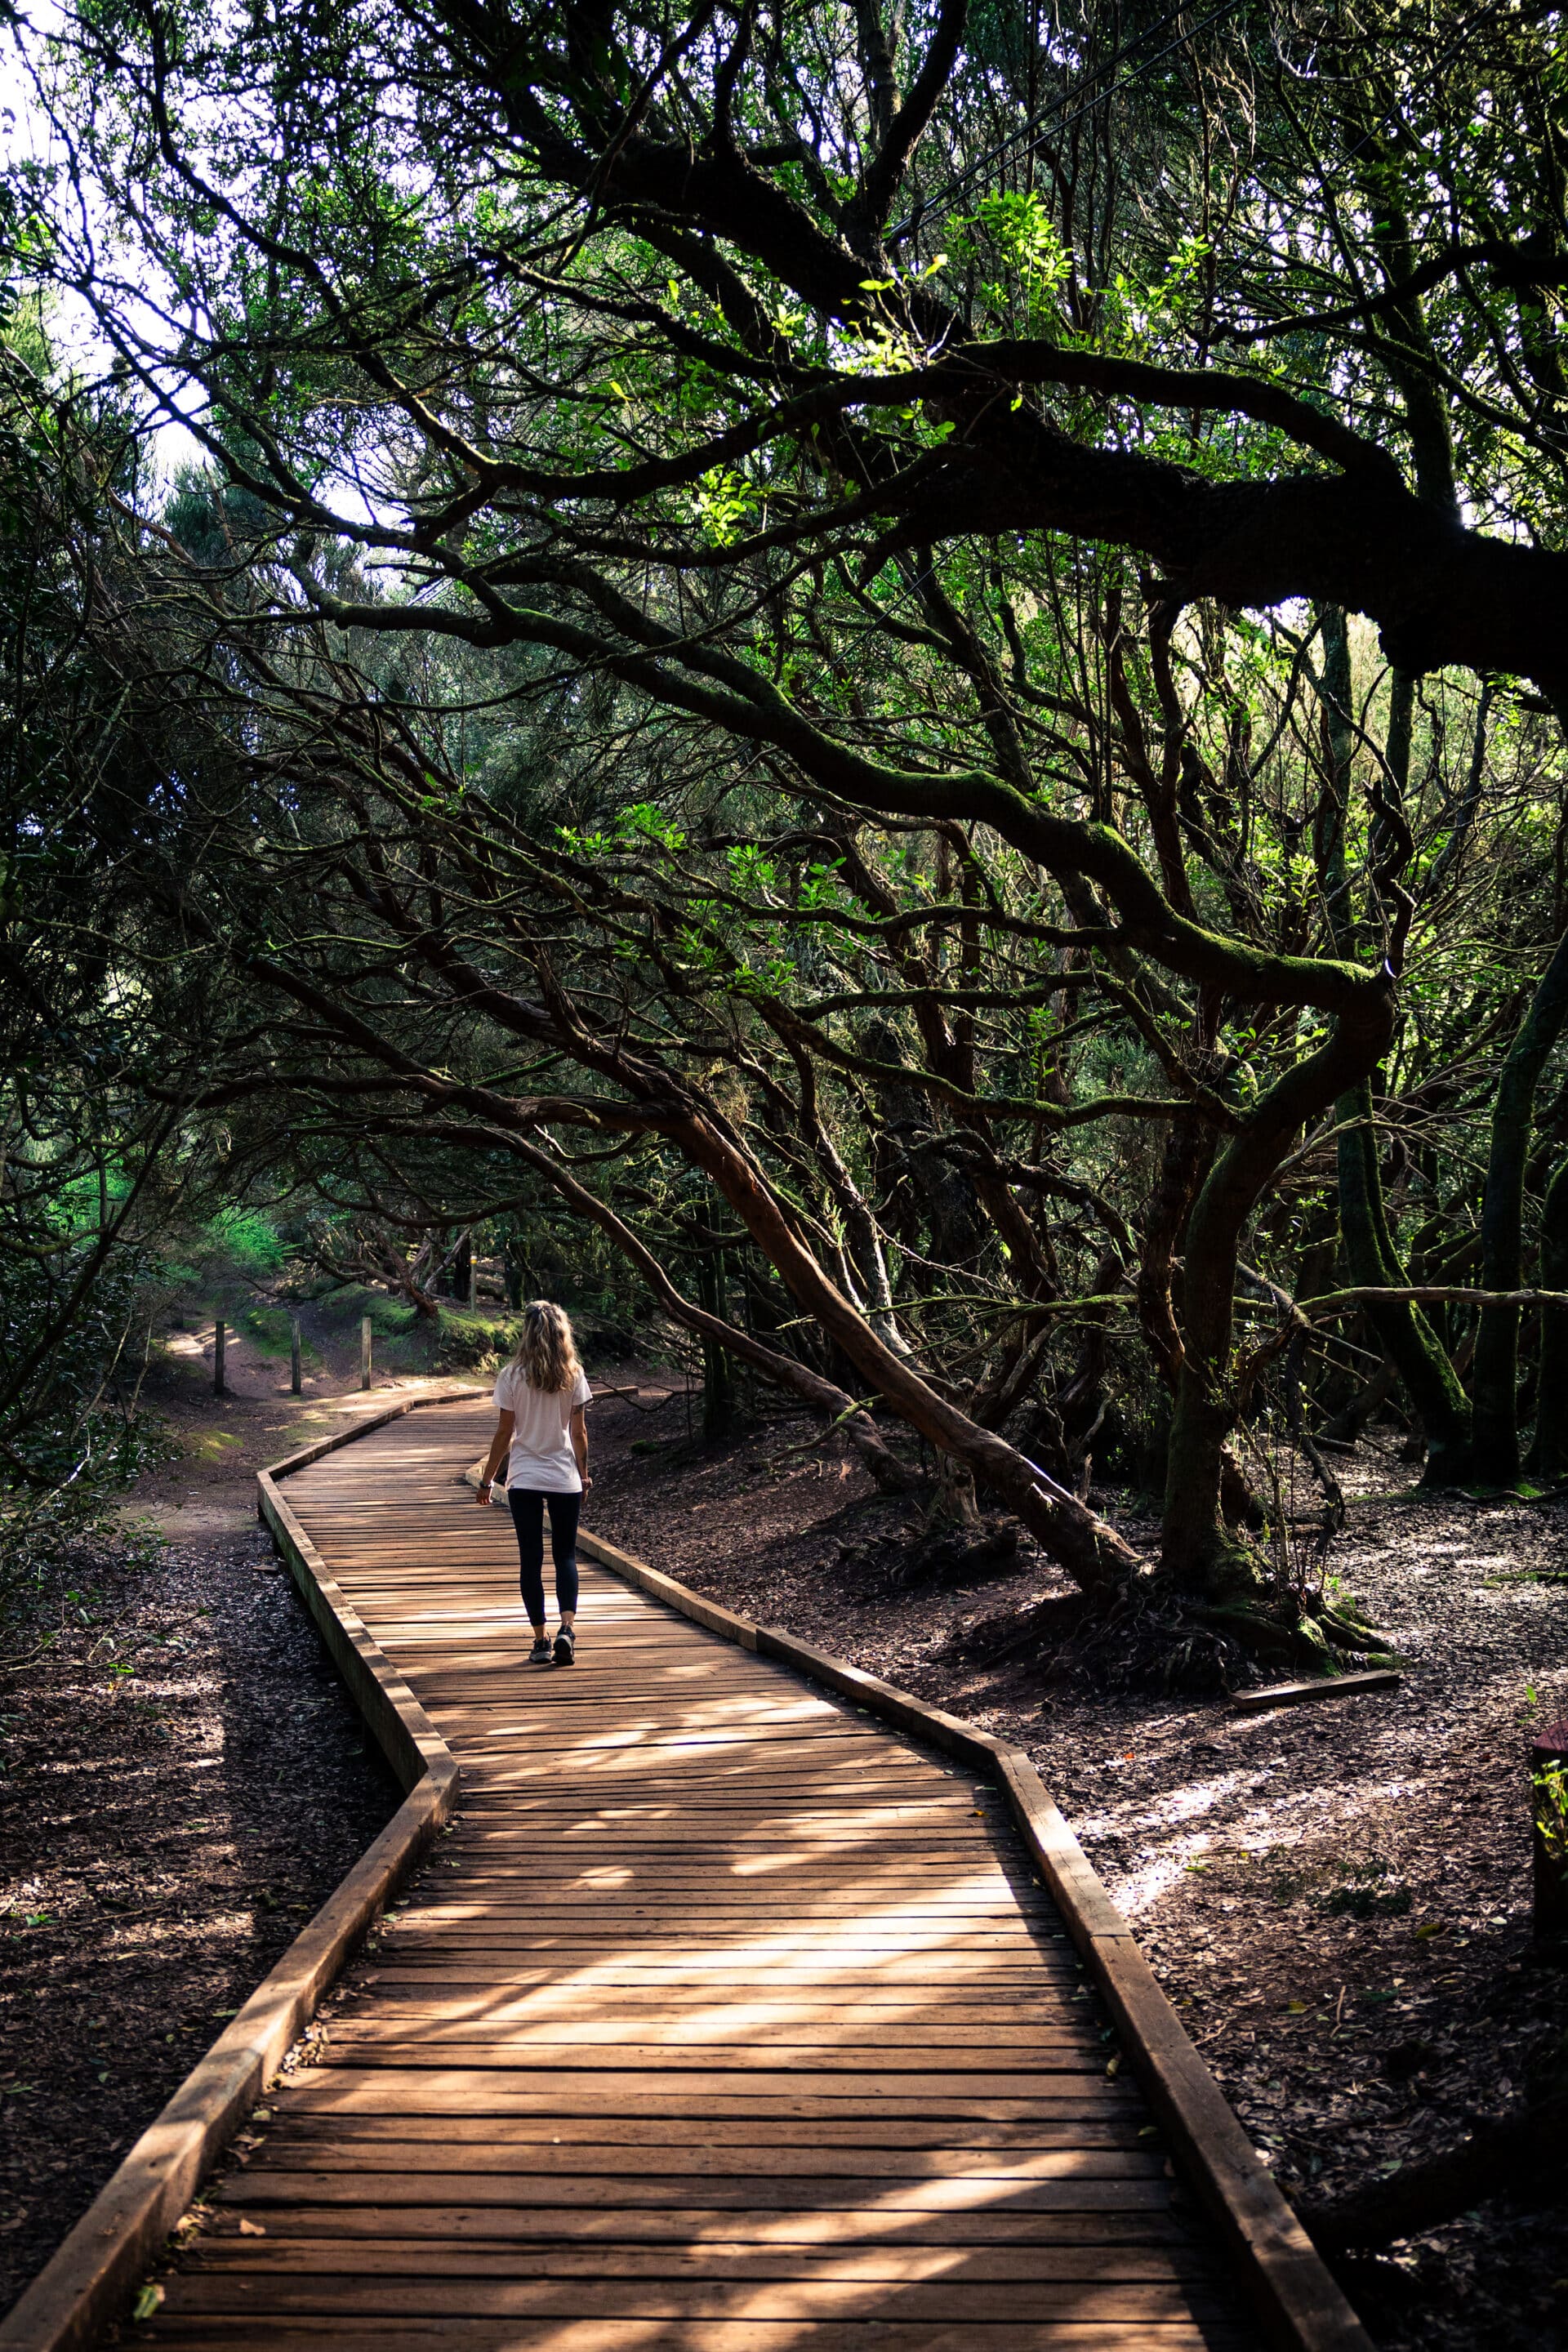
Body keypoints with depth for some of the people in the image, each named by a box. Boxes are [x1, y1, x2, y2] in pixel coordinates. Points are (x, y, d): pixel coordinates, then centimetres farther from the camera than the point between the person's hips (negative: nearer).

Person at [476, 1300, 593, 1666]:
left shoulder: (513, 1376, -6)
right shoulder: (573, 1375, -3)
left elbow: (504, 1433, -4)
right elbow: (579, 1432, 0)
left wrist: (487, 1479, 5)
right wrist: (584, 1473, 13)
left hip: (524, 1478, -1)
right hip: (565, 1478, 1)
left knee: (531, 1558, 6)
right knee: (565, 1555, 10)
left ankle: (541, 1640, 6)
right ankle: (567, 1626, -10)